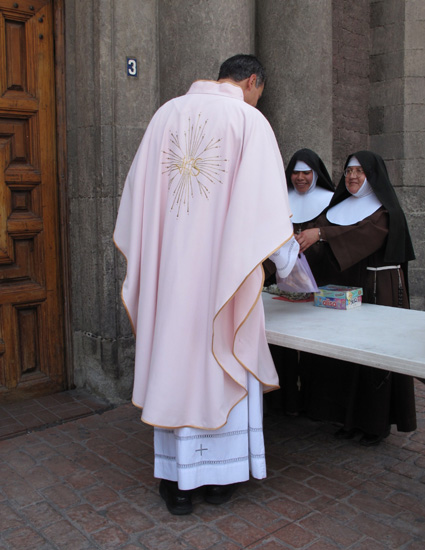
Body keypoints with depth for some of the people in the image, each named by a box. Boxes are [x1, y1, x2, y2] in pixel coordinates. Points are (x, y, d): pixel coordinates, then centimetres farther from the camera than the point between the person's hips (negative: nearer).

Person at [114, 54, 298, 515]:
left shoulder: (167, 112, 11)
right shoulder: (249, 120, -1)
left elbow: (137, 189, 12)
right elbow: (267, 203, -6)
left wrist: (147, 254, 21)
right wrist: (292, 261, 6)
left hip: (168, 266, 4)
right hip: (224, 265, -3)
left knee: (173, 358, 9)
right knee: (223, 359, 8)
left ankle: (176, 480, 19)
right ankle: (219, 476, 20)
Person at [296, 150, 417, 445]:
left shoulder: (386, 211, -7)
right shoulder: (341, 207, 15)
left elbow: (363, 233, -26)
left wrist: (320, 232, -38)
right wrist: (301, 238, -19)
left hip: (380, 288, -5)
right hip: (346, 287, 6)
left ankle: (379, 422, 12)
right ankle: (352, 417, 16)